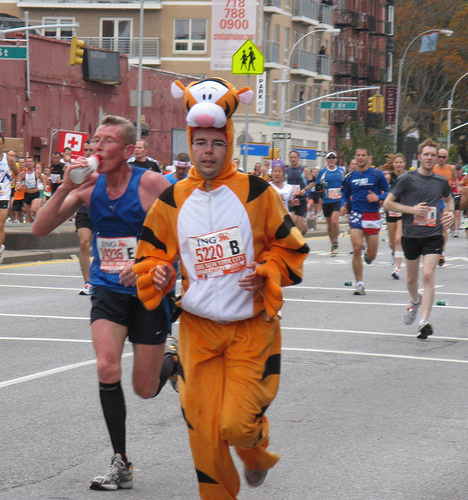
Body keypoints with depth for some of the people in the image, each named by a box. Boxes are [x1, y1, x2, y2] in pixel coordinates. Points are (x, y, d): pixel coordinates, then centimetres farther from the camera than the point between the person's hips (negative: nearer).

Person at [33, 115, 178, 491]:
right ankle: (121, 464, -5)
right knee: (107, 369, -19)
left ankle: (173, 361, 42)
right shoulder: (90, 186, -3)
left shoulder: (151, 185, -14)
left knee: (146, 389, 4)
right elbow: (41, 229, -5)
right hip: (108, 291, 3)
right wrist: (65, 189, -19)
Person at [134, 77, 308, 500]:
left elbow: (289, 246, 3)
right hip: (198, 326, 3)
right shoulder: (173, 200, 3)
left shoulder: (256, 192, -4)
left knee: (238, 423, -10)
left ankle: (258, 452, 26)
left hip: (251, 326, -3)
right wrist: (158, 273, -7)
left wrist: (265, 273, -13)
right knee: (203, 430, 0)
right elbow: (151, 252, 14)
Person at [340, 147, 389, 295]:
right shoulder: (350, 177, 9)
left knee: (372, 254, 3)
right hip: (356, 215, 1)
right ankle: (359, 284, -6)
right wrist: (343, 206, -1)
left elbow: (388, 192, 4)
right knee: (357, 249, -14)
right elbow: (345, 195, 19)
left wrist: (378, 197, -16)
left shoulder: (377, 174, 1)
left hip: (373, 216, -1)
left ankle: (368, 255, 43)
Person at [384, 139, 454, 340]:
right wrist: (412, 209, -15)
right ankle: (415, 302, 48)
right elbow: (388, 203, -4)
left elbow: (448, 198, 28)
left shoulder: (441, 181, 6)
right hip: (411, 234, 0)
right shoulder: (408, 179, -5)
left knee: (428, 275, -17)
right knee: (412, 279, 14)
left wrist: (450, 213, 7)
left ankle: (424, 321, -19)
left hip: (433, 235, 0)